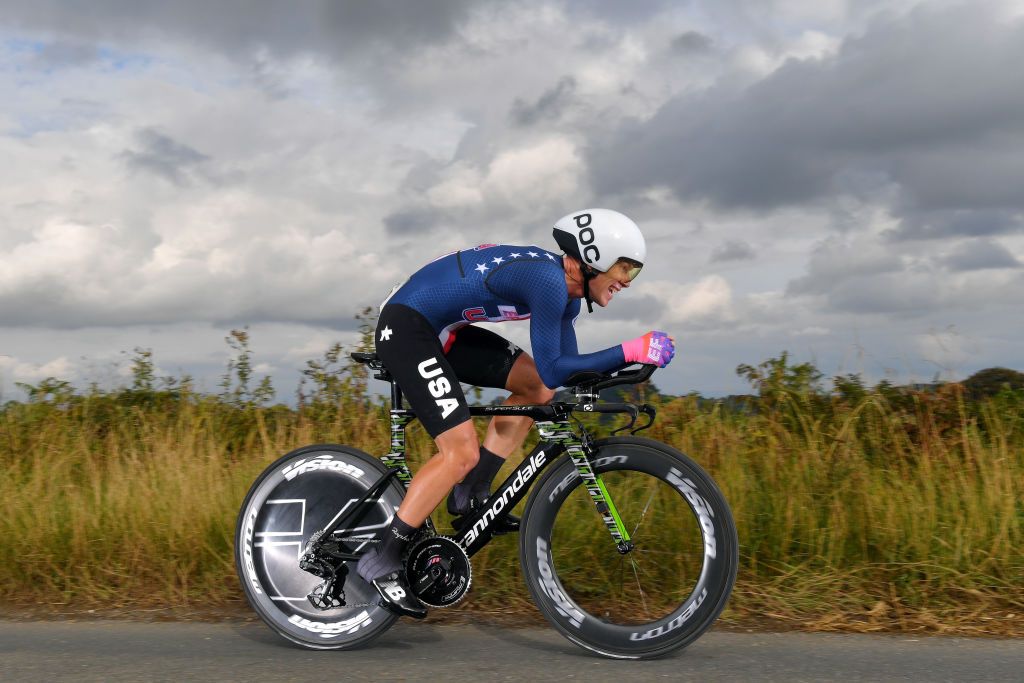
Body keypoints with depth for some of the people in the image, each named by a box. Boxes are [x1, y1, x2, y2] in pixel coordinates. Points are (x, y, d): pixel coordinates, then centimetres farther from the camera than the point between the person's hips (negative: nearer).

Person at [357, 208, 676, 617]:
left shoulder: (566, 291, 8)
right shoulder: (549, 280, -22)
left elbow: (570, 372, 12)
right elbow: (554, 370, -25)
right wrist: (629, 353, -25)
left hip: (441, 330, 10)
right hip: (405, 327, -10)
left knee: (536, 387, 8)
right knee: (462, 453, -16)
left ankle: (469, 496, 11)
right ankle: (383, 561, -8)